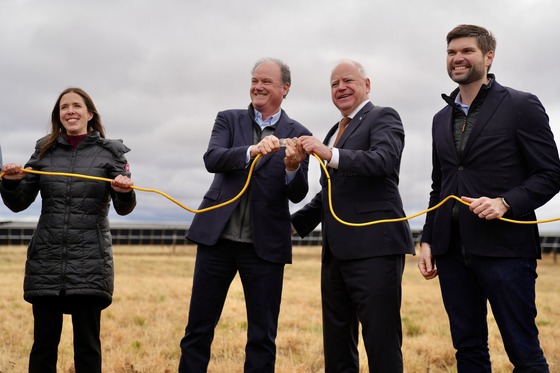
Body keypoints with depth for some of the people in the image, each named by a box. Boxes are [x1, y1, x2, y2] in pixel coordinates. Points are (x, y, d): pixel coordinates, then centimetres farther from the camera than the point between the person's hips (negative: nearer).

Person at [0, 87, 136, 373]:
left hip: (89, 263, -2)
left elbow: (123, 208, -2)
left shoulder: (110, 152, 5)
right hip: (46, 260, 2)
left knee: (87, 344, 1)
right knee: (43, 342, 4)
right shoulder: (45, 151, 11)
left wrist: (124, 192, -25)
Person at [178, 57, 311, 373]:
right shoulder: (229, 120, 7)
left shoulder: (297, 134, 3)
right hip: (218, 237, 1)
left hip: (265, 244, -1)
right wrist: (252, 151, -29)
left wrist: (293, 167, -25)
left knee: (263, 336, 6)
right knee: (199, 328, 6)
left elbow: (297, 194, -3)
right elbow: (211, 159, -11)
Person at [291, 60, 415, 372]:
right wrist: (295, 223, 19)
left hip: (375, 246, -8)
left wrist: (330, 154, -29)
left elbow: (383, 160, -20)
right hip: (337, 250, 9)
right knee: (337, 346, 12)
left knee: (382, 340, -7)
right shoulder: (336, 131, 24)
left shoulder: (383, 117, 0)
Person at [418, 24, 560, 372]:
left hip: (504, 247, -5)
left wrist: (505, 202, -18)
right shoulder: (442, 118, 18)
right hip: (452, 249, 6)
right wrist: (428, 240, 13)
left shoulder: (522, 106, -1)